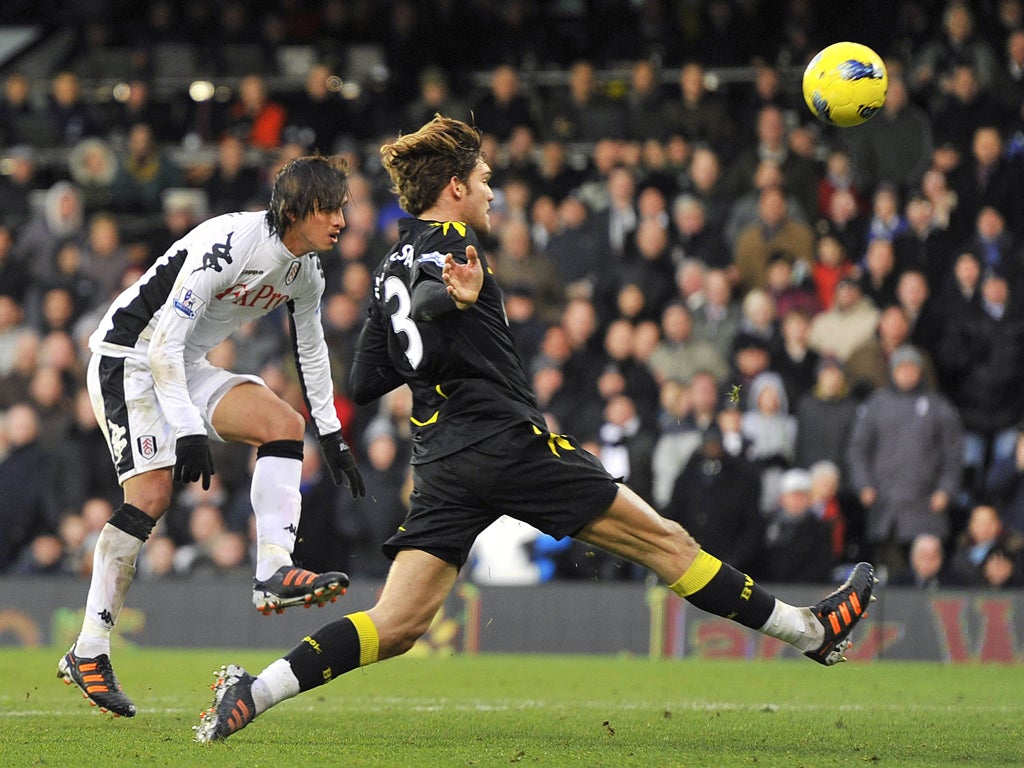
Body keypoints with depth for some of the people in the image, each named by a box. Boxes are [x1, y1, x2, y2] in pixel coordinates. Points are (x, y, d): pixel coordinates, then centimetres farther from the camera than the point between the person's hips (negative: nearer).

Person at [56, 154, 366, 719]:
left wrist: (332, 439, 19)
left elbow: (311, 350, 19)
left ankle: (273, 574, -23)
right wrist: (188, 430, -30)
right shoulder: (227, 244, -26)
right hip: (128, 358, -8)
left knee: (284, 423, -13)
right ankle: (88, 653, -12)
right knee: (152, 492, -19)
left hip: (187, 368, 8)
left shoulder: (306, 270, 1)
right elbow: (164, 342, -26)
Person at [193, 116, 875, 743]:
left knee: (397, 625, -2)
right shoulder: (449, 242, -2)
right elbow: (424, 298, -23)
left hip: (444, 468, 7)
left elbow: (364, 383, 22)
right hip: (510, 443, -7)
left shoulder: (394, 266, 21)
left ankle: (253, 690, -20)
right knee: (665, 541, 1)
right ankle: (810, 631, 7)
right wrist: (455, 299, -42)